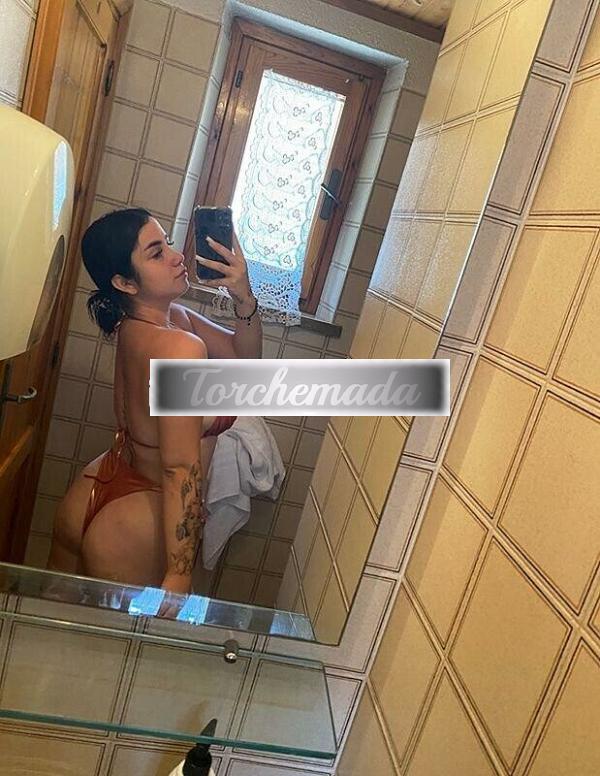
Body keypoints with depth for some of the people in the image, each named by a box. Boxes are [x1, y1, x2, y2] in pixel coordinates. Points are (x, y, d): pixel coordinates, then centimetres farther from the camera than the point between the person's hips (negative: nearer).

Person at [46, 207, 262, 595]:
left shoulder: (139, 322, -2)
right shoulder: (179, 345, -29)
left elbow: (245, 358, 4)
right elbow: (181, 470, -31)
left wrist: (244, 297, -13)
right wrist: (179, 577, -27)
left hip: (92, 493, 8)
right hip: (136, 527, -8)